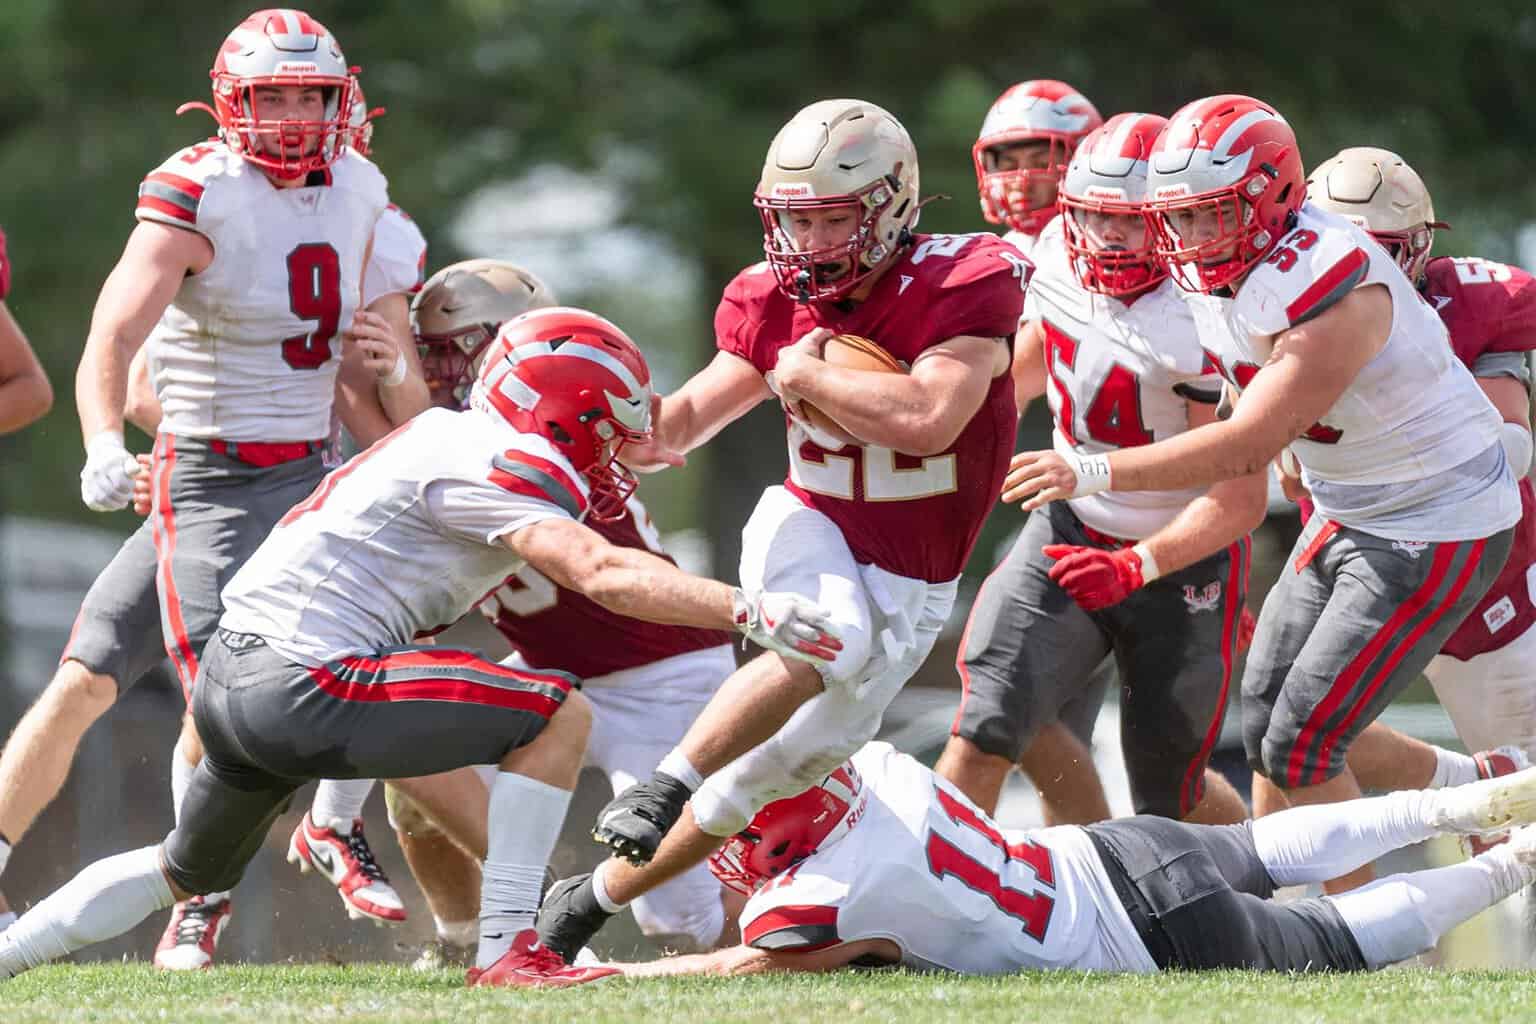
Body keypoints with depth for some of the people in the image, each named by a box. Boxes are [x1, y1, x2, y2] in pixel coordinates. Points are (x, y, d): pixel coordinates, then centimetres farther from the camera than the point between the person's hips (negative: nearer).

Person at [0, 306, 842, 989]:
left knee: (184, 873, 33)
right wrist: (749, 611, -26)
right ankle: (507, 951, -11)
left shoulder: (449, 441, 17)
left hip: (229, 676, 10)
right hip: (301, 688, -10)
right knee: (558, 713, -10)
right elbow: (602, 575, -23)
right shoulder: (485, 463, -12)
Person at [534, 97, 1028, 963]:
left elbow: (929, 419, -35)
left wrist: (804, 373, -23)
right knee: (833, 641, -35)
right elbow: (688, 419, 5)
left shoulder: (964, 286, -20)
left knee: (788, 762, 2)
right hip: (812, 529, 1)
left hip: (909, 585, -1)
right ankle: (667, 785, -31)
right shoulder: (779, 302, -4)